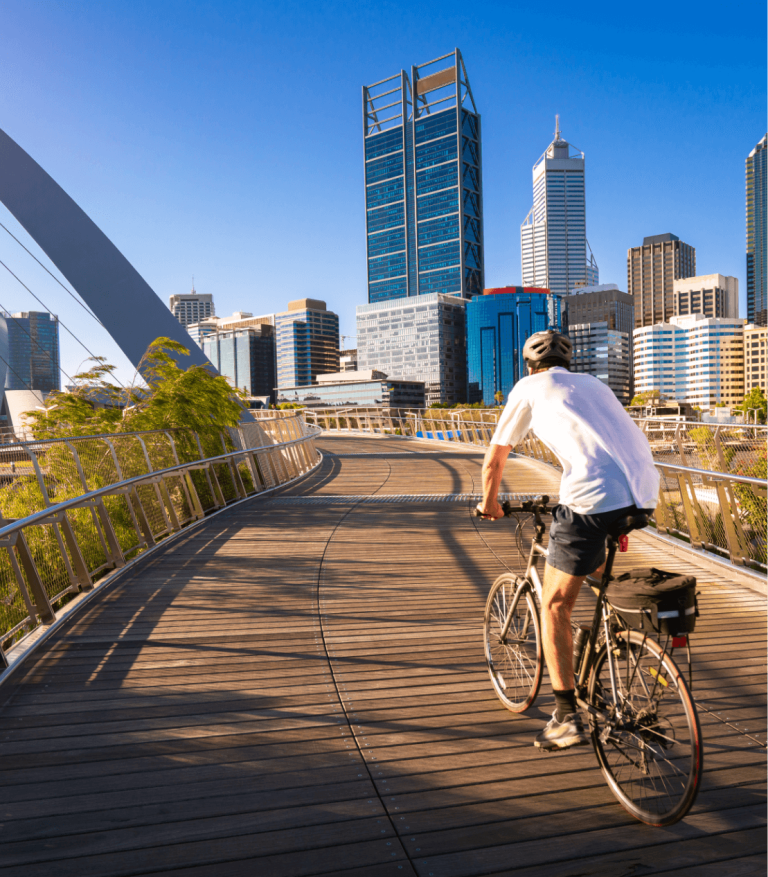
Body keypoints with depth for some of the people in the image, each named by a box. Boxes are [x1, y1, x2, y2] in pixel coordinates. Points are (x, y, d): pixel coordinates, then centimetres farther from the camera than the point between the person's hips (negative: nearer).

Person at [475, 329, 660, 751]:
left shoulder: (528, 388, 14)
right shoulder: (593, 384, 29)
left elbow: (493, 462, 17)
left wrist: (489, 502, 35)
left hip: (593, 499, -6)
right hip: (644, 494, 7)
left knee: (554, 605, 8)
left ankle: (567, 718, 10)